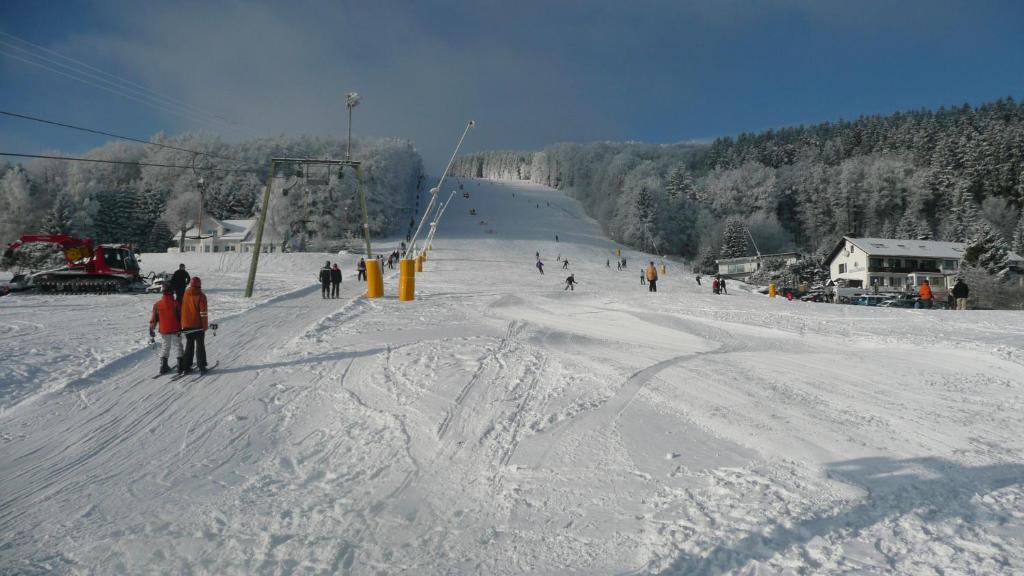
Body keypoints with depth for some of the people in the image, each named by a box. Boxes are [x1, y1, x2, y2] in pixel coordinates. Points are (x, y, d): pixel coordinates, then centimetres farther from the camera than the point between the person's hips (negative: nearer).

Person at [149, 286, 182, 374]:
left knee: (164, 348, 15)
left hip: (164, 331, 3)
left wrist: (151, 329, 11)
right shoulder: (175, 303, -10)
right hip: (175, 330, -3)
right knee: (178, 347, 7)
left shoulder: (157, 304, -1)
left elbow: (153, 318, 3)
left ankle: (163, 366, 12)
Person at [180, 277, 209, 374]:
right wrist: (205, 325, -8)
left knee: (189, 345, 15)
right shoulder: (201, 296, -11)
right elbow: (203, 312, -13)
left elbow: (181, 309, 13)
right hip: (198, 325, -4)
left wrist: (182, 324, 21)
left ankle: (186, 366, 13)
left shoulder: (184, 294, 5)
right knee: (200, 345, 3)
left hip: (186, 325, 4)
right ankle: (201, 367, 0)